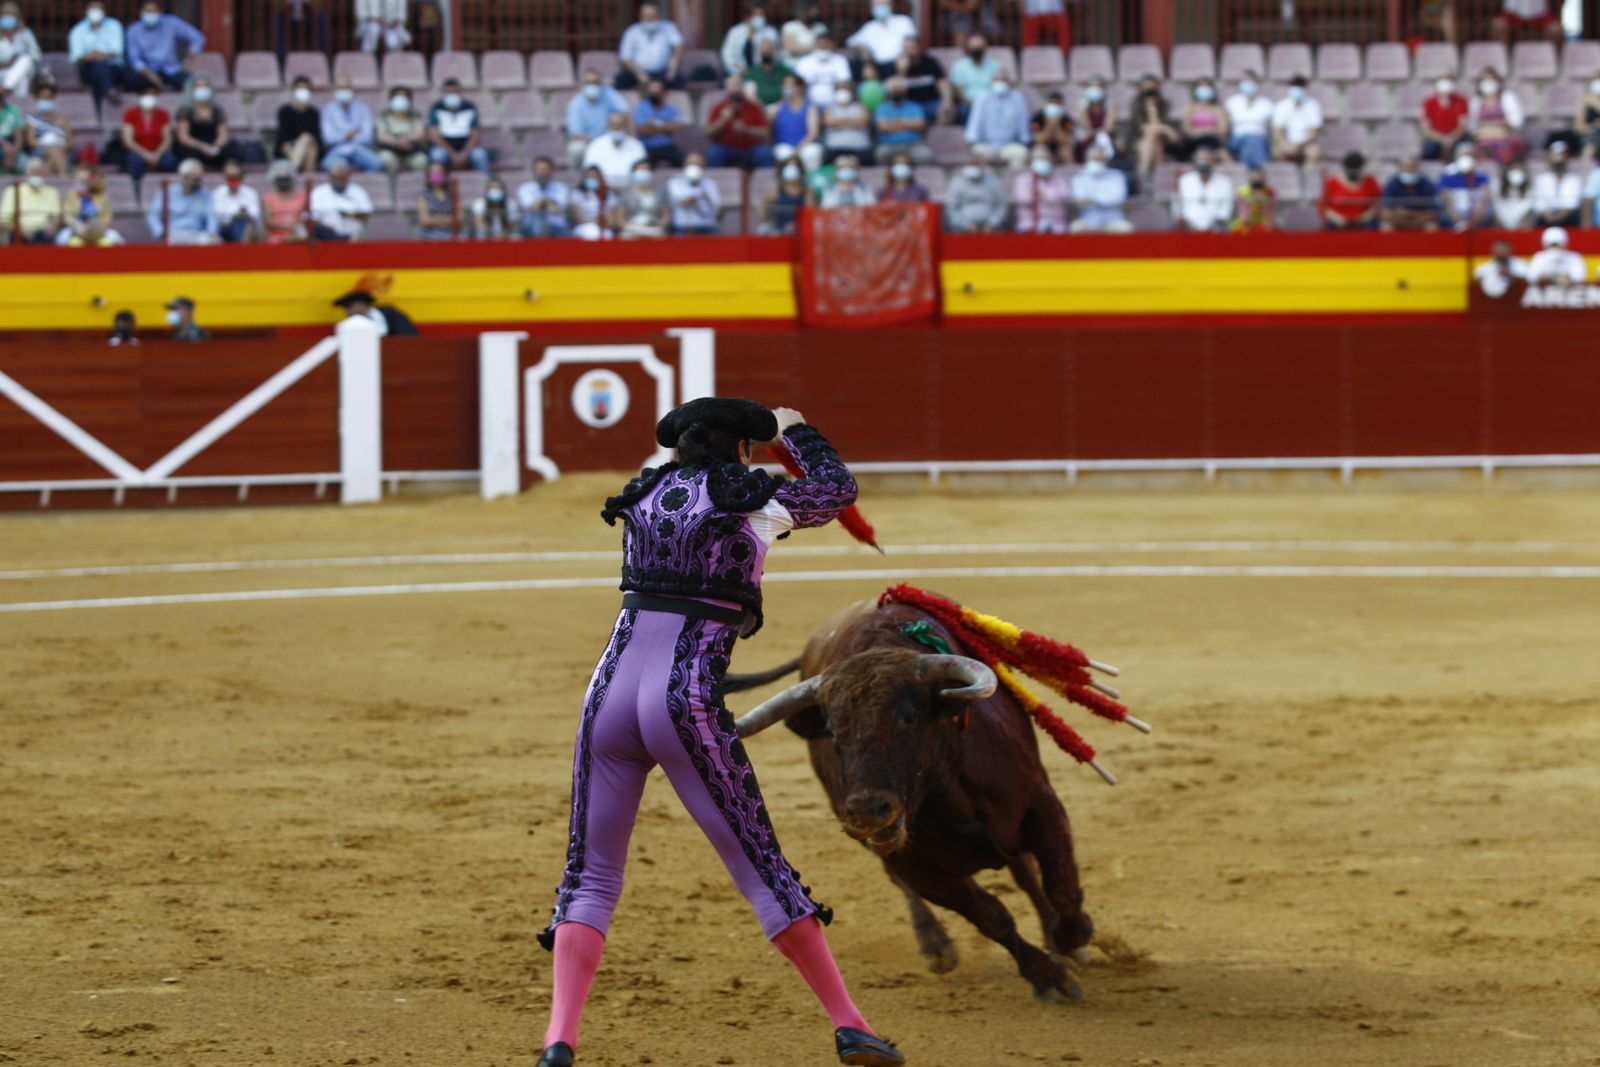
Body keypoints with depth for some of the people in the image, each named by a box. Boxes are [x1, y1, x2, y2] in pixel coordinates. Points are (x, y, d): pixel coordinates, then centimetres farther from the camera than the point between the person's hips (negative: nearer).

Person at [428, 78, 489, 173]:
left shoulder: (470, 107, 2)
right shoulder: (437, 107, -3)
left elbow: (476, 134, -1)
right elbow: (434, 134, -8)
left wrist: (464, 154, -17)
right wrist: (453, 154, -18)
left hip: (466, 148, 1)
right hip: (445, 148, -1)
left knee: (479, 154, -31)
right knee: (438, 154, -36)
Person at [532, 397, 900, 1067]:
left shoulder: (644, 496, 15)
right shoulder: (752, 503, 4)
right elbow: (838, 488, 23)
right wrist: (794, 431, 40)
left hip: (611, 692, 4)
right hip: (688, 704, -4)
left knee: (591, 877, 10)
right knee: (761, 868, 6)